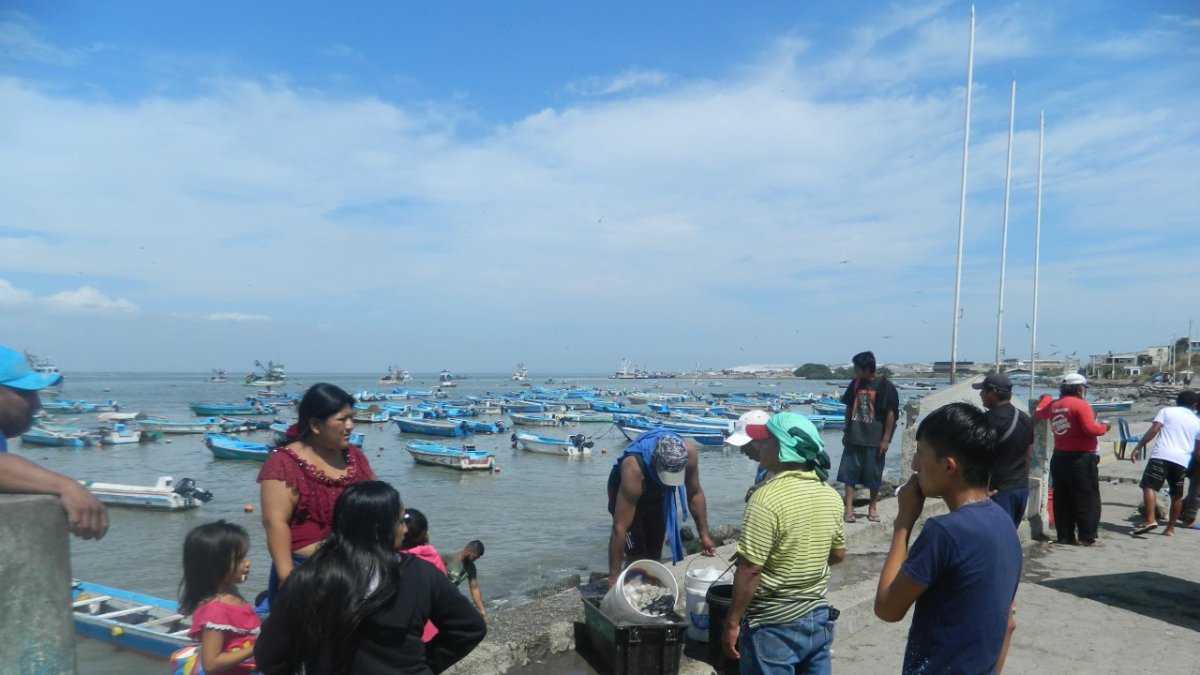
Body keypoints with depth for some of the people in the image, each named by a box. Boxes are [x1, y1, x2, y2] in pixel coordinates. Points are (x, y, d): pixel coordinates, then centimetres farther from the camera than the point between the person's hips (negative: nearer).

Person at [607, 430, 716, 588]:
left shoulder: (688, 453, -33)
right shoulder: (634, 469, -45)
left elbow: (695, 493, -13)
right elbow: (620, 528, -41)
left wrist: (704, 535, -9)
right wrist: (614, 575, -37)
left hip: (657, 493, 4)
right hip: (624, 490, -4)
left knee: (654, 556, 12)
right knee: (636, 558, -9)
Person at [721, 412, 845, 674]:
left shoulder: (767, 498, -24)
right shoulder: (831, 495, -1)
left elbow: (749, 570, -22)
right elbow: (838, 554, 11)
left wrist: (732, 623, -12)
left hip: (774, 625, -7)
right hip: (818, 617, 7)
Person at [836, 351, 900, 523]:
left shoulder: (885, 386, -10)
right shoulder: (855, 383, 5)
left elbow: (891, 413, -9)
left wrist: (886, 439, -11)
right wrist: (846, 431, 12)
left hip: (874, 439, -4)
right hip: (854, 437, 4)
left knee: (874, 474, 6)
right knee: (849, 472, 2)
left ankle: (873, 507, 21)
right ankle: (848, 508, 8)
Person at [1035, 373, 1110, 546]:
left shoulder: (1054, 405, 8)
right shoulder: (1081, 405, -13)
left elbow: (1039, 413, 28)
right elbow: (1090, 429, -20)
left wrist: (1046, 398, 46)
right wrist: (1104, 427, 1)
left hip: (1059, 458, 7)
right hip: (1081, 459, -7)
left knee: (1062, 500, 10)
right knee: (1087, 499, 1)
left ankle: (1065, 536, 14)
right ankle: (1087, 537, 2)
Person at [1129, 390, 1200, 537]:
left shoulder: (1167, 411, 9)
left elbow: (1153, 431, -3)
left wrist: (1138, 447, -1)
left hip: (1162, 456, -4)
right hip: (1182, 461, 4)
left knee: (1149, 486, -9)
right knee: (1177, 495, 14)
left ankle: (1150, 520, -24)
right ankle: (1170, 528, 21)